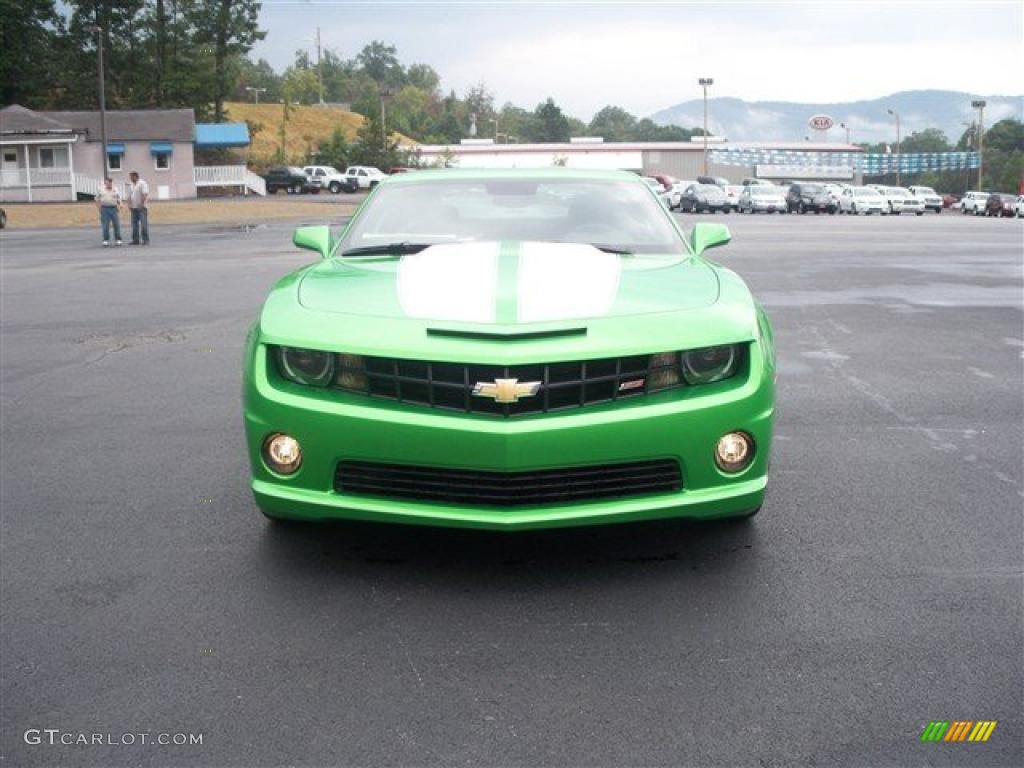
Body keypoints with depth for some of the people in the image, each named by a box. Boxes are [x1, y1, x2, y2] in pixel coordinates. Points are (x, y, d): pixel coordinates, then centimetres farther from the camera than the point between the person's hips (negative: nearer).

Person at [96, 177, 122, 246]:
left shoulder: (115, 190, 8)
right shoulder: (101, 190, 7)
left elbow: (119, 200, 9)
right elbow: (97, 200, 8)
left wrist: (119, 206, -5)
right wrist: (99, 208, -1)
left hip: (114, 209, 1)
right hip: (105, 209, -1)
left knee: (117, 225, 0)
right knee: (105, 226, 0)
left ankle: (118, 240, 8)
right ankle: (106, 240, 6)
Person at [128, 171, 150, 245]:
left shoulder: (142, 184, -8)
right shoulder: (132, 185, 18)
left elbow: (145, 195, -17)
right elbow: (130, 195, 21)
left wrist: (142, 204, -21)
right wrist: (129, 203, 8)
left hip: (141, 208, -8)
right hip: (134, 208, 8)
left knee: (144, 224, -7)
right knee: (134, 225, 8)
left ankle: (146, 240, -5)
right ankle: (135, 240, 12)